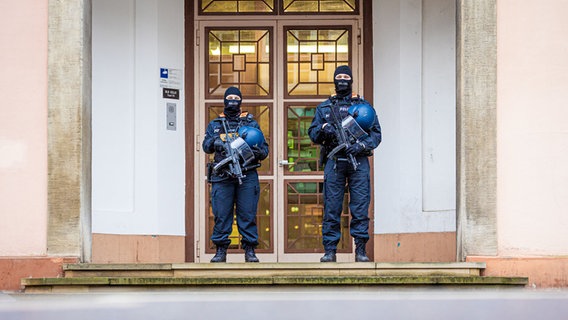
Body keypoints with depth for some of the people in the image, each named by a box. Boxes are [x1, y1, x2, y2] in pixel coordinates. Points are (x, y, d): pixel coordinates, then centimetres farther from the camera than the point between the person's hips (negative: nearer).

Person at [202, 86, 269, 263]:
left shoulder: (251, 123, 16)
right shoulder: (215, 124, 18)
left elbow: (265, 148, 13)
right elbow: (206, 146, 6)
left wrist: (258, 152, -10)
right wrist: (214, 142, -16)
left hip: (247, 175, 0)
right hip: (222, 176, 0)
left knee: (248, 214, -2)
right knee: (221, 215, -3)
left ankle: (250, 250, 3)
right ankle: (220, 250, 3)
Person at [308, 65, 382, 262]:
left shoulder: (364, 106, 14)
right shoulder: (324, 107, 17)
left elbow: (376, 133, 9)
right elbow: (312, 133, 14)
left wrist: (362, 145, -9)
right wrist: (323, 130, -9)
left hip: (358, 161, -1)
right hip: (333, 161, 1)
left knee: (360, 206, -4)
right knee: (331, 207, -2)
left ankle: (360, 250, 0)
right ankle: (329, 250, 1)